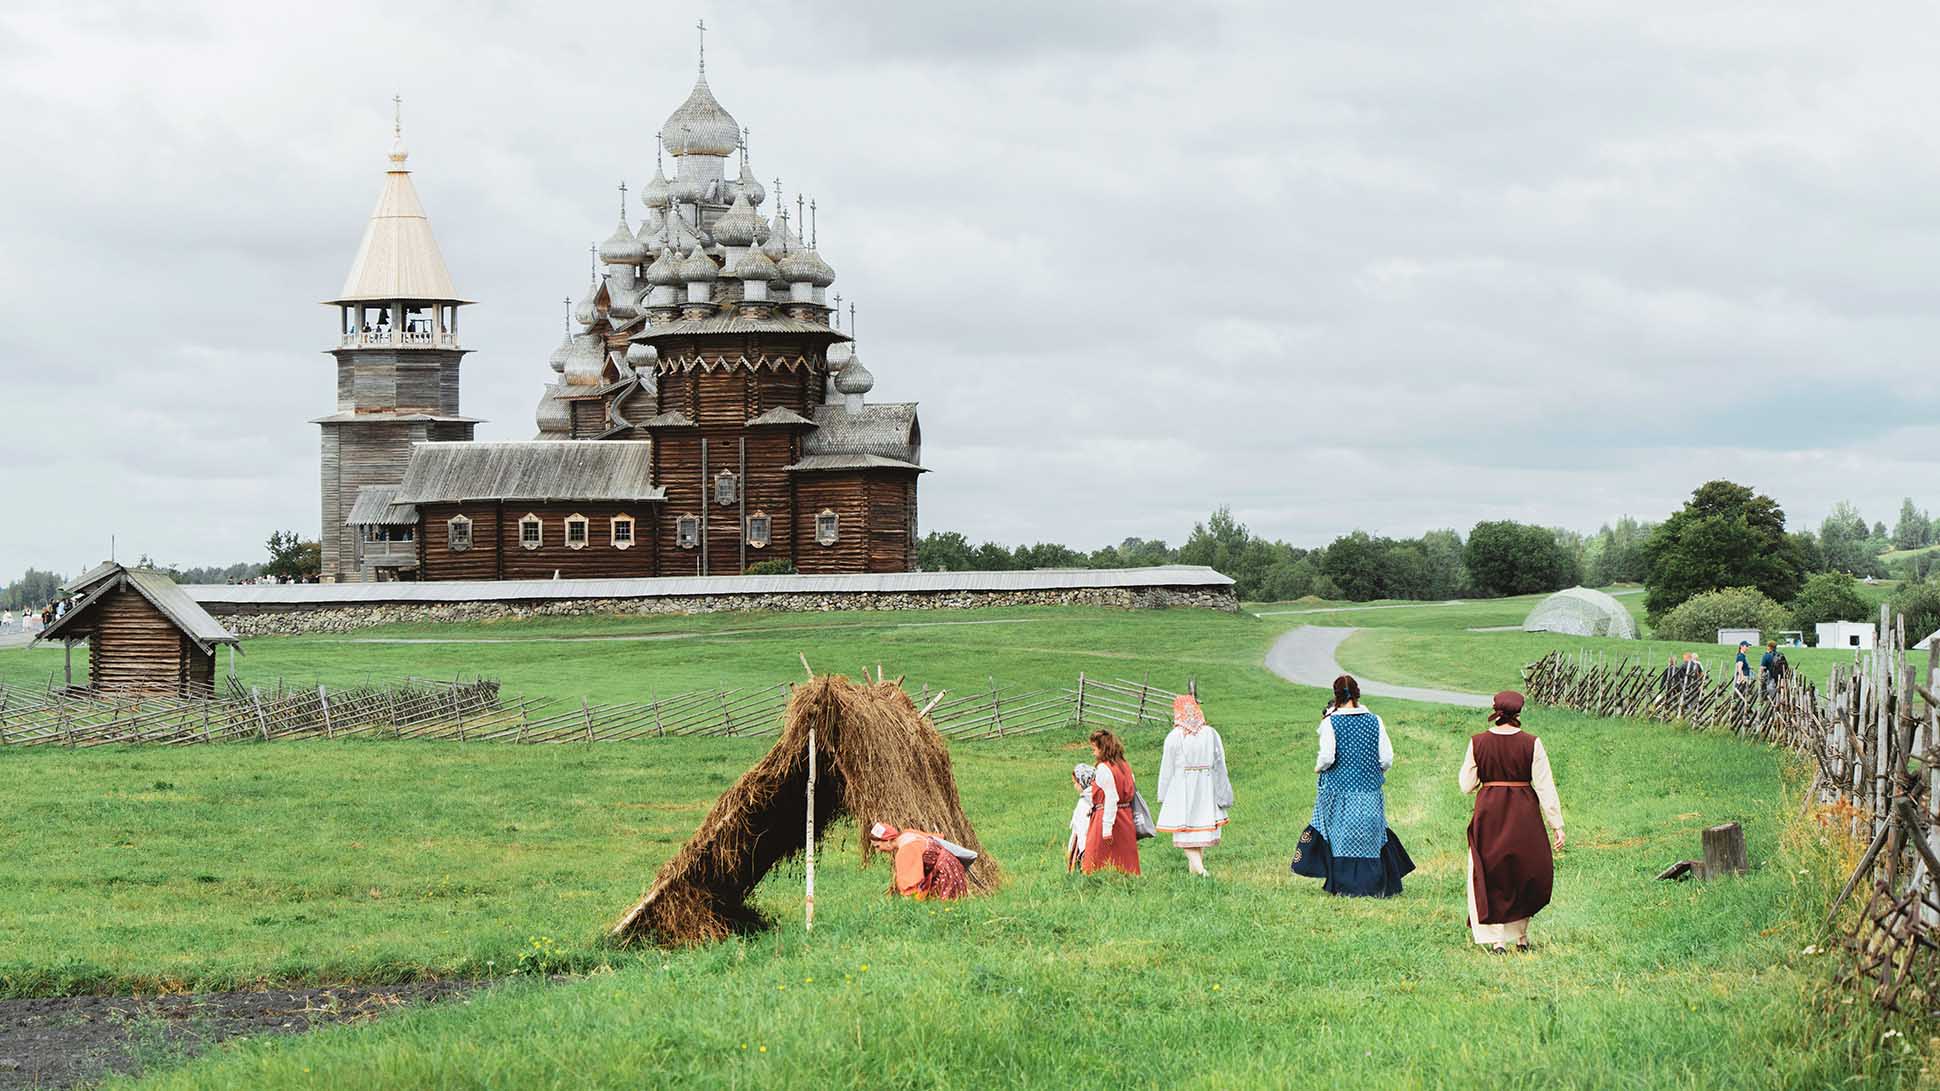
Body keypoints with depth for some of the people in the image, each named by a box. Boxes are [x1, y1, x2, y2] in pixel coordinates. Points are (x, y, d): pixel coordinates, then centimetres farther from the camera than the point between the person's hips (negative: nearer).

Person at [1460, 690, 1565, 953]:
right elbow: (1545, 787, -8)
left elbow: (1466, 785, 0)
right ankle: (1521, 936, 22)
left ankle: (1497, 940, 4)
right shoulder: (1531, 744, -8)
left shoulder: (1477, 743, -5)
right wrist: (1557, 825, -3)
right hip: (1524, 813, 0)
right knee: (1527, 872, 17)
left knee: (1491, 876, 10)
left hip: (1488, 813, 1)